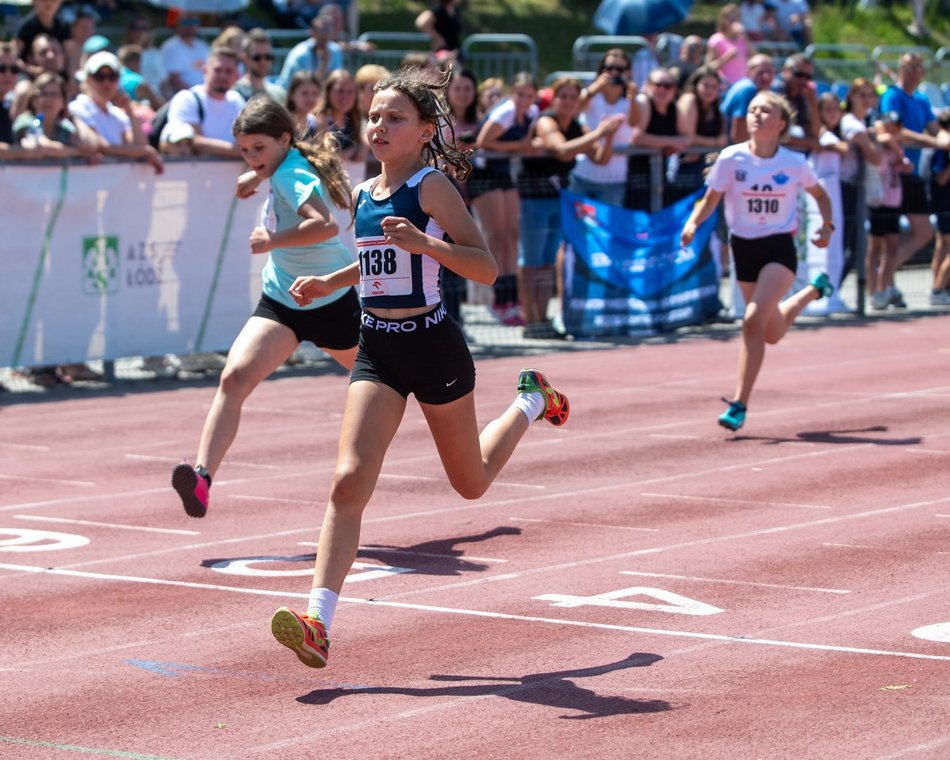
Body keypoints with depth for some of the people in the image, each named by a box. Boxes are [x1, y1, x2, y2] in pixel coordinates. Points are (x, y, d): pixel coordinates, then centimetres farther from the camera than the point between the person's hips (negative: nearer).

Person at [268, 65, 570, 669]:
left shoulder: (433, 188, -12)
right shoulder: (364, 196, 8)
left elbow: (487, 267, -17)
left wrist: (423, 241, -30)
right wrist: (329, 284, 13)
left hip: (433, 345, -4)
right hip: (377, 348, 5)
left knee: (471, 482, 17)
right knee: (349, 482, -13)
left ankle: (531, 401, 46)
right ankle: (318, 623, -20)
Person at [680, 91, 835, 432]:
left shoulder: (794, 163, -8)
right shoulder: (731, 158, -8)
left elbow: (820, 195, 12)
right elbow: (711, 199, -1)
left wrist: (827, 225, 1)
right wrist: (693, 223, -19)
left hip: (779, 248, -3)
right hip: (744, 247, 3)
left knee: (754, 320, -23)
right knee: (772, 333, 16)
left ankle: (739, 405, -15)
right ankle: (813, 290, 50)